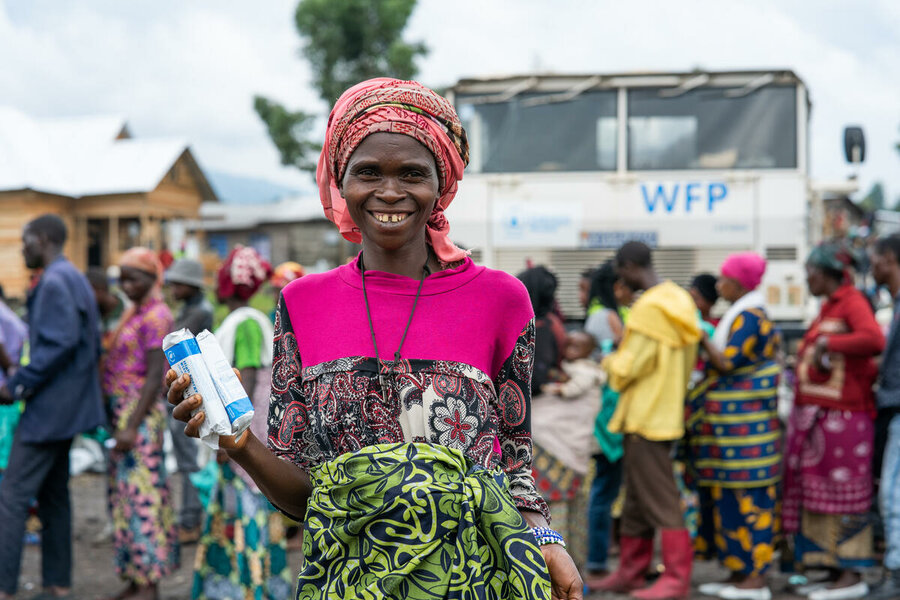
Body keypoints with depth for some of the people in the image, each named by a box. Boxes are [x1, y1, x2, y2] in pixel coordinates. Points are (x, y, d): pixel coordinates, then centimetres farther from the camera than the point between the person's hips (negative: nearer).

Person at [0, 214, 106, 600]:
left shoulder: (54, 281, -16)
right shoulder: (74, 279, 15)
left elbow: (60, 343, -25)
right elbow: (92, 344, 18)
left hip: (50, 407, -10)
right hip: (67, 404, 10)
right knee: (53, 494, 15)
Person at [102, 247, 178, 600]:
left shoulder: (156, 317, -12)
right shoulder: (135, 313, 16)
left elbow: (155, 377, -18)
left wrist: (132, 426, -21)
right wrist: (118, 423, 18)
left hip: (141, 414, -9)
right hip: (122, 413, 10)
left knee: (141, 495, -7)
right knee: (126, 495, 10)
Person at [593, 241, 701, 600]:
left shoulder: (649, 308, -18)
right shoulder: (677, 300, 11)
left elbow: (631, 366, -19)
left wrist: (610, 362, 3)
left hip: (646, 416, -10)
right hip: (665, 411, 10)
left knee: (661, 500, -5)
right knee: (637, 499, 16)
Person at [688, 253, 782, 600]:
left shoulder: (747, 317, -14)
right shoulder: (751, 314, 17)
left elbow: (727, 363, -19)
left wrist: (702, 337, -10)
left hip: (743, 421, -10)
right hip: (736, 418, 10)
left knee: (746, 495, -7)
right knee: (735, 495, 12)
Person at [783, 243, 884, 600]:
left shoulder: (852, 302, -9)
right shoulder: (829, 306, 17)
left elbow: (874, 340, -27)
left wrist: (828, 343, -22)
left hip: (842, 416, -9)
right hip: (817, 415, 9)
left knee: (843, 492, -5)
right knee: (820, 491, 10)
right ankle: (837, 571, 17)